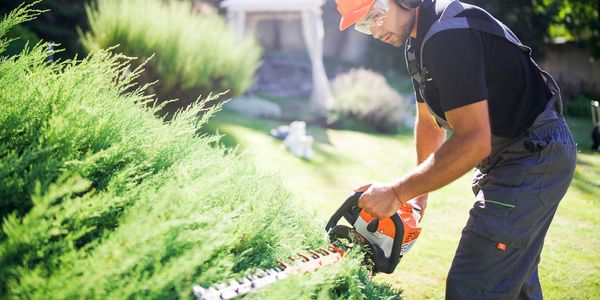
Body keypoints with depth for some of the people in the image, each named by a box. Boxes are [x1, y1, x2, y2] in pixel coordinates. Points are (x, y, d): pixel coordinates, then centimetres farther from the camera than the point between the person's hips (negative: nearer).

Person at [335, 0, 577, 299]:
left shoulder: (450, 32, -24)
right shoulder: (418, 41, 9)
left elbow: (473, 141, -29)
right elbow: (429, 122, 19)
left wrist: (396, 193, -24)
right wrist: (420, 193, 16)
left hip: (534, 157, -11)